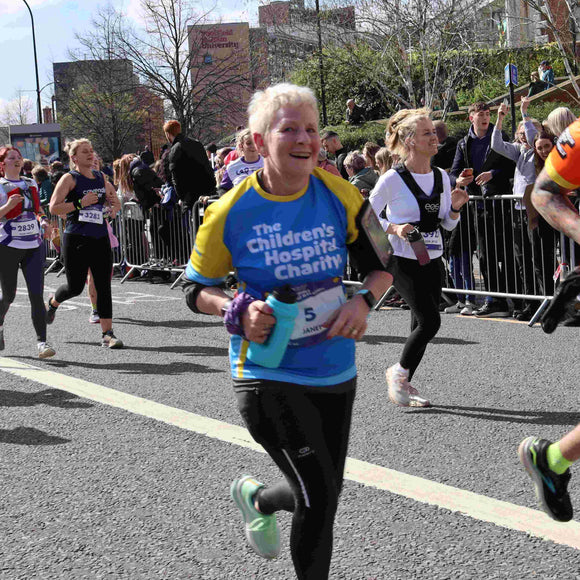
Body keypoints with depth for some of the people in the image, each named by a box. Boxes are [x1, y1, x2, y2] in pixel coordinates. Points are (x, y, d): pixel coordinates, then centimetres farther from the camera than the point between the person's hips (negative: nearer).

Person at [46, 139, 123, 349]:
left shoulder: (101, 178, 12)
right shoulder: (70, 178, -5)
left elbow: (114, 200, 27)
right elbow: (54, 207, -12)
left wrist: (114, 205, 4)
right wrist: (80, 204, -19)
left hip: (100, 238, 5)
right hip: (76, 239, -5)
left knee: (104, 286, -2)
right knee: (75, 286, 2)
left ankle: (107, 333, 0)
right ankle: (53, 302, 36)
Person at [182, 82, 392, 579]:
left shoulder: (339, 195, -4)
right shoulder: (231, 212, -11)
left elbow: (380, 264, 7)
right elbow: (197, 290, 1)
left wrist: (363, 300, -14)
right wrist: (238, 311, -19)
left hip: (336, 371, 5)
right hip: (269, 375, -5)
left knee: (324, 492, 19)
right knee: (318, 498, -13)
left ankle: (257, 499, 52)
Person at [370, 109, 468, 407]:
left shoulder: (441, 177, 7)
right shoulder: (393, 179, -11)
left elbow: (448, 224, 15)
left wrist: (455, 208, -5)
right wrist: (394, 229, -19)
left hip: (432, 261, 7)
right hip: (403, 262, -6)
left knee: (421, 326, 8)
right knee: (430, 321, -15)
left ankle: (403, 383, 21)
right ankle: (399, 372, 6)